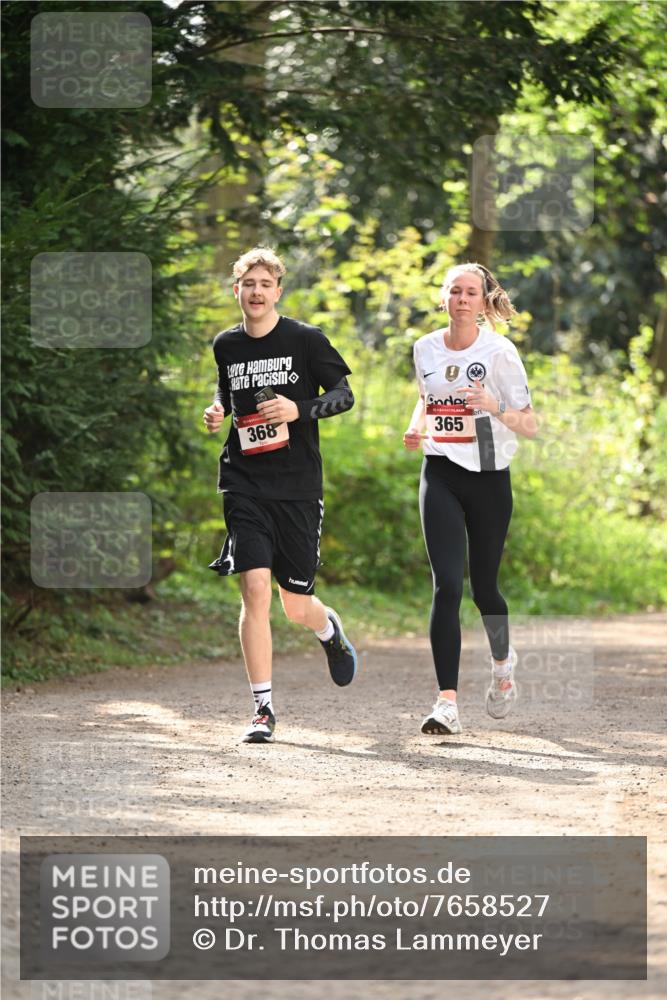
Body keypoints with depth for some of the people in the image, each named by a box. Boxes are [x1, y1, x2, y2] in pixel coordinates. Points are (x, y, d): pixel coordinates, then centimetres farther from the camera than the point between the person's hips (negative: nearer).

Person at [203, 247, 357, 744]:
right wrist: (218, 411, 3)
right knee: (255, 587, -14)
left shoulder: (306, 339, -3)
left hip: (298, 484, -2)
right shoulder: (226, 345, 7)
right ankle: (263, 708, -8)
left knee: (296, 605, 5)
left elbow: (344, 394, 1)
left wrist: (299, 410, -15)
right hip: (244, 483, 2)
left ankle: (330, 629, 44)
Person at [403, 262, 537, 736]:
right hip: (440, 475, 2)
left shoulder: (499, 351, -8)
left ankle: (503, 660, 44)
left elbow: (530, 426, -7)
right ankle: (447, 702, -15)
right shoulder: (425, 348, 4)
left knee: (483, 587, 10)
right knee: (447, 585, -12)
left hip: (489, 478, -2)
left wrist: (495, 407, -26)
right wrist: (416, 428, 4)